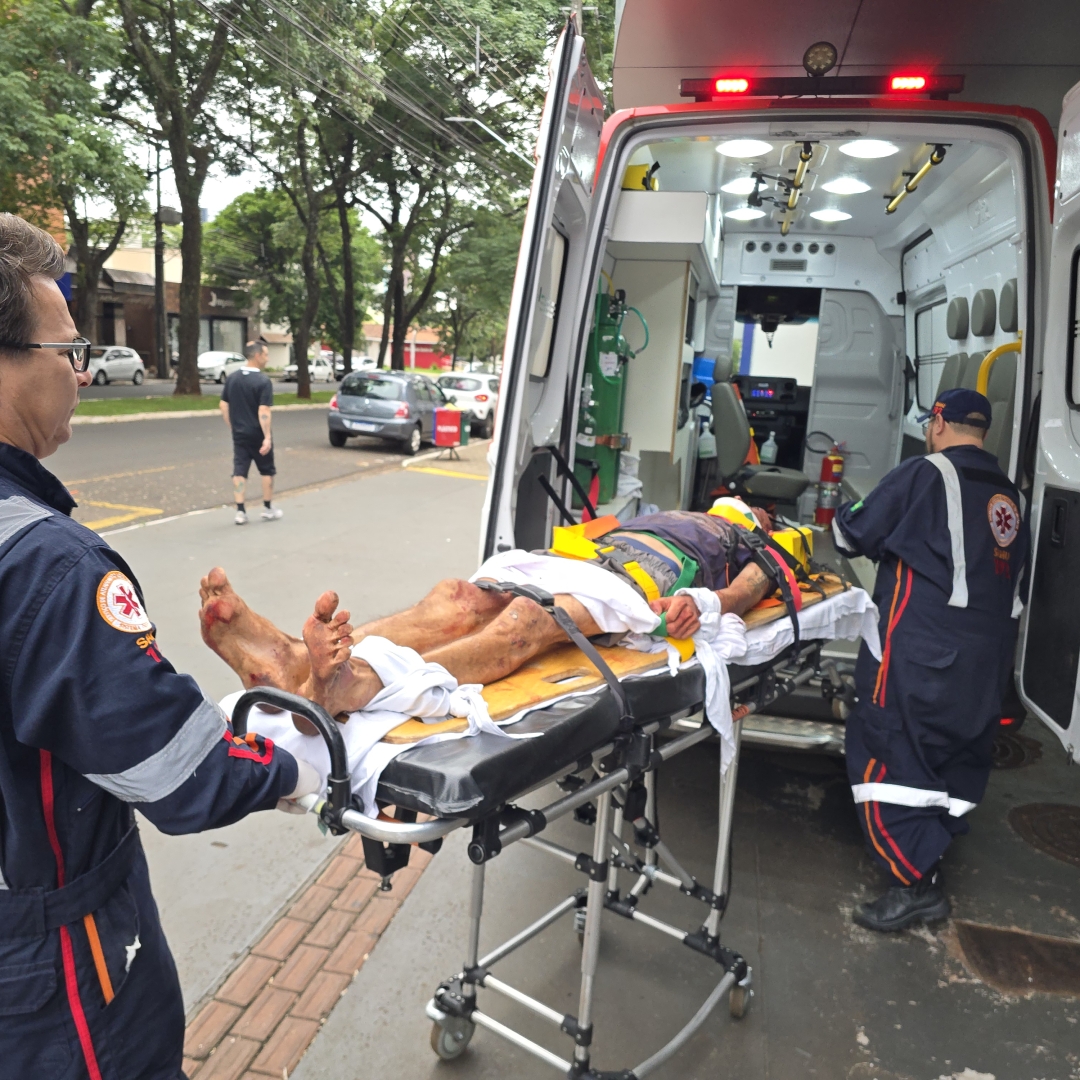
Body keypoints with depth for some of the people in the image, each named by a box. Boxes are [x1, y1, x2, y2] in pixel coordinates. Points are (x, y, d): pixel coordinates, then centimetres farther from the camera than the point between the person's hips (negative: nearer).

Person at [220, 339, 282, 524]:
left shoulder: (232, 378, 4)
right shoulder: (263, 381, -15)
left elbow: (224, 406, 7)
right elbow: (263, 412, -21)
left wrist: (232, 427, 16)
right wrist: (267, 437, -21)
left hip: (239, 434, 5)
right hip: (258, 434, -4)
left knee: (239, 471, 5)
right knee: (267, 471, 12)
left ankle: (240, 511, 1)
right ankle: (268, 509, 20)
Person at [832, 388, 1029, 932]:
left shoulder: (924, 475, -8)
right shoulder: (1008, 494, 14)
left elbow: (854, 533, -5)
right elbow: (1012, 571, 20)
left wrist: (843, 516, 15)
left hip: (923, 652, -8)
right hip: (989, 656, 8)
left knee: (886, 753, -3)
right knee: (956, 755, 17)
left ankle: (915, 882, -3)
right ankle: (927, 852, 30)